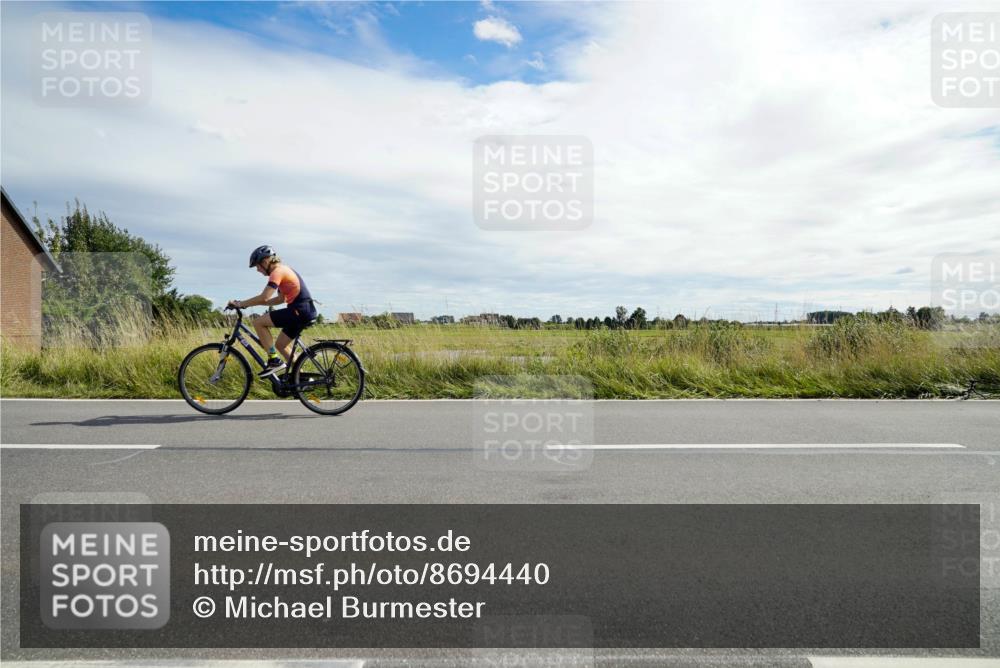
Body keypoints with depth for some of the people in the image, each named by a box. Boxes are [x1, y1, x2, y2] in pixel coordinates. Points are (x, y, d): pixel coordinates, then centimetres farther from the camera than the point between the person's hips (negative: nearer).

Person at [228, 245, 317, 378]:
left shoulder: (277, 272, -10)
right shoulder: (283, 270, 21)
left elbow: (263, 297, -19)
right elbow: (280, 298, 25)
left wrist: (240, 304, -8)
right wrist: (249, 303, 20)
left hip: (299, 311, -10)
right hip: (306, 312, 10)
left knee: (258, 322, -9)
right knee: (280, 345, 19)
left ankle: (274, 361, -7)